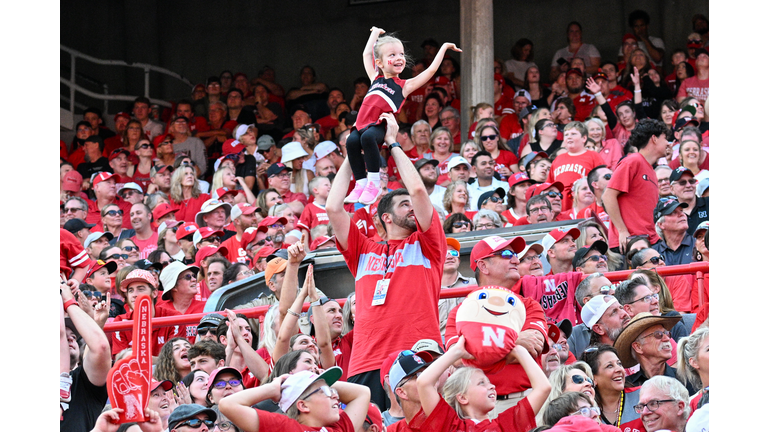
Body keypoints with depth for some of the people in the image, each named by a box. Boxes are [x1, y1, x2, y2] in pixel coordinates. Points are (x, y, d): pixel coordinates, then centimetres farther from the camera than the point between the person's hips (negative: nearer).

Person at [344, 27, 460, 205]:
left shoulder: (404, 86, 13)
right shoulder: (375, 78, 22)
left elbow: (431, 70, 13)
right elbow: (367, 54, 34)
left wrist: (444, 48, 20)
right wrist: (375, 33, 46)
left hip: (379, 126, -4)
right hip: (362, 124, 4)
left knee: (367, 137, -34)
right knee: (352, 140, -26)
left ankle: (374, 184, -25)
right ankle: (361, 184, -15)